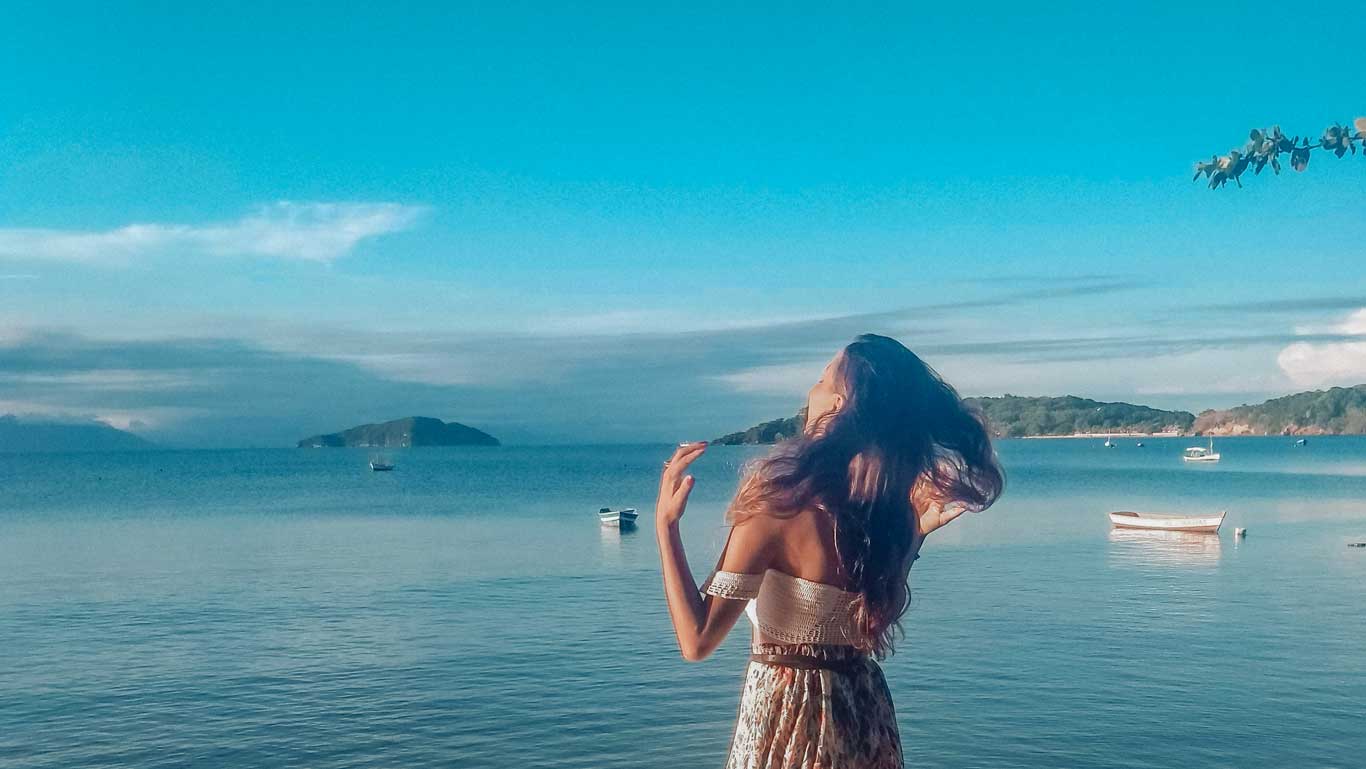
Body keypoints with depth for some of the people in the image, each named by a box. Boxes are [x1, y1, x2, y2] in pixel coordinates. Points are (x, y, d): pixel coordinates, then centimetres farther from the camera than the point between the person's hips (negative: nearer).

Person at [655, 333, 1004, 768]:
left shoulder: (776, 505, -21)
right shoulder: (903, 507, -6)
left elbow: (697, 641, -20)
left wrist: (665, 523, -14)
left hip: (786, 719, -5)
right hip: (869, 717, 5)